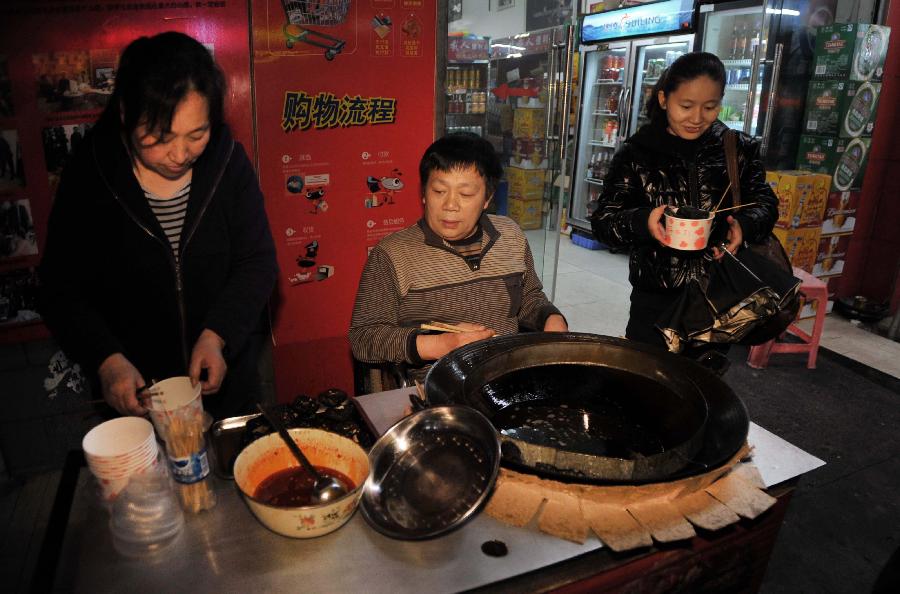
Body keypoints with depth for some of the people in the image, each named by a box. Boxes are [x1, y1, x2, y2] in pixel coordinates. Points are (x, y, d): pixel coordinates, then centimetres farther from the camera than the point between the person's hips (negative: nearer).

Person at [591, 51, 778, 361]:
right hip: (655, 301, -2)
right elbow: (602, 220, -7)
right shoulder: (636, 154, -5)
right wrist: (642, 221, -27)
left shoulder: (739, 149, 1)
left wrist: (745, 224, -14)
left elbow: (765, 203, 9)